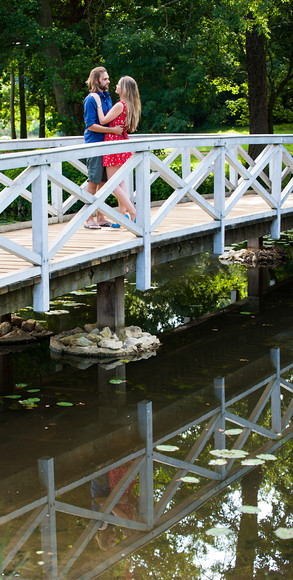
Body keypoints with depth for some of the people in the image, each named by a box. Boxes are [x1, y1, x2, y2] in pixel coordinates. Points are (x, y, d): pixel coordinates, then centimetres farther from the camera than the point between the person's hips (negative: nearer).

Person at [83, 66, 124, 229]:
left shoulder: (107, 96, 14)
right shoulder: (91, 99, -11)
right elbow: (91, 125, -17)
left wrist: (120, 128, 7)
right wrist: (112, 130, -20)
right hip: (94, 144, -8)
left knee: (104, 181, 10)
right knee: (93, 181, -5)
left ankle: (101, 217, 16)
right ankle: (89, 219, 0)